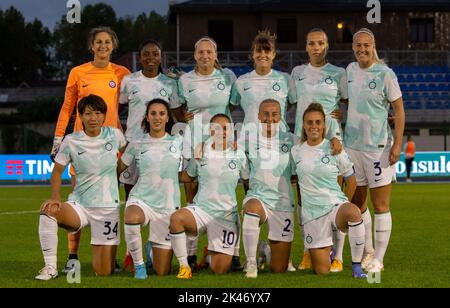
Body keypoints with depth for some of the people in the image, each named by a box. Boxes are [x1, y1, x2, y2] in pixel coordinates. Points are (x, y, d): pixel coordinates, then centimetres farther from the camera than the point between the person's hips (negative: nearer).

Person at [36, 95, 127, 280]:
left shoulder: (115, 135, -2)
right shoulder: (71, 141, -4)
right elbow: (57, 171, 1)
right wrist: (56, 197, -14)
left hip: (108, 207, 0)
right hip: (79, 205, 0)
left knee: (104, 272, -4)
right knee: (48, 211, -35)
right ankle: (50, 267, -22)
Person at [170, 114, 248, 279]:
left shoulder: (238, 155, 2)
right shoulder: (200, 153, 3)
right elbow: (185, 177, 12)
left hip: (227, 215, 0)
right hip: (201, 209, 0)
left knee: (220, 270, -2)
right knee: (176, 218, -35)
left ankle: (212, 254, 37)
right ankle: (184, 266, -20)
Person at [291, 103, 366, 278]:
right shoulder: (295, 152, 5)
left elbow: (351, 180, 8)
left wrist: (342, 207, 5)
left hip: (336, 205, -2)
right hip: (312, 213, 2)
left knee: (354, 212, -41)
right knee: (322, 270, -3)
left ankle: (356, 267, -28)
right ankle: (329, 251, 35)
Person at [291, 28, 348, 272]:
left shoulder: (338, 74, 3)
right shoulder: (298, 72, 12)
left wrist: (341, 114, -8)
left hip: (331, 139, -3)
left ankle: (337, 256, -2)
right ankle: (307, 253, 12)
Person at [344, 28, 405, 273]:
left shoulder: (385, 74, -9)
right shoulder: (350, 70, 8)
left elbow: (399, 110, -7)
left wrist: (397, 144, -14)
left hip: (378, 147, -6)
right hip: (352, 145, 6)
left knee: (380, 206, -2)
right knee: (356, 204, 11)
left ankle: (378, 259, 3)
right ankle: (367, 252, 25)